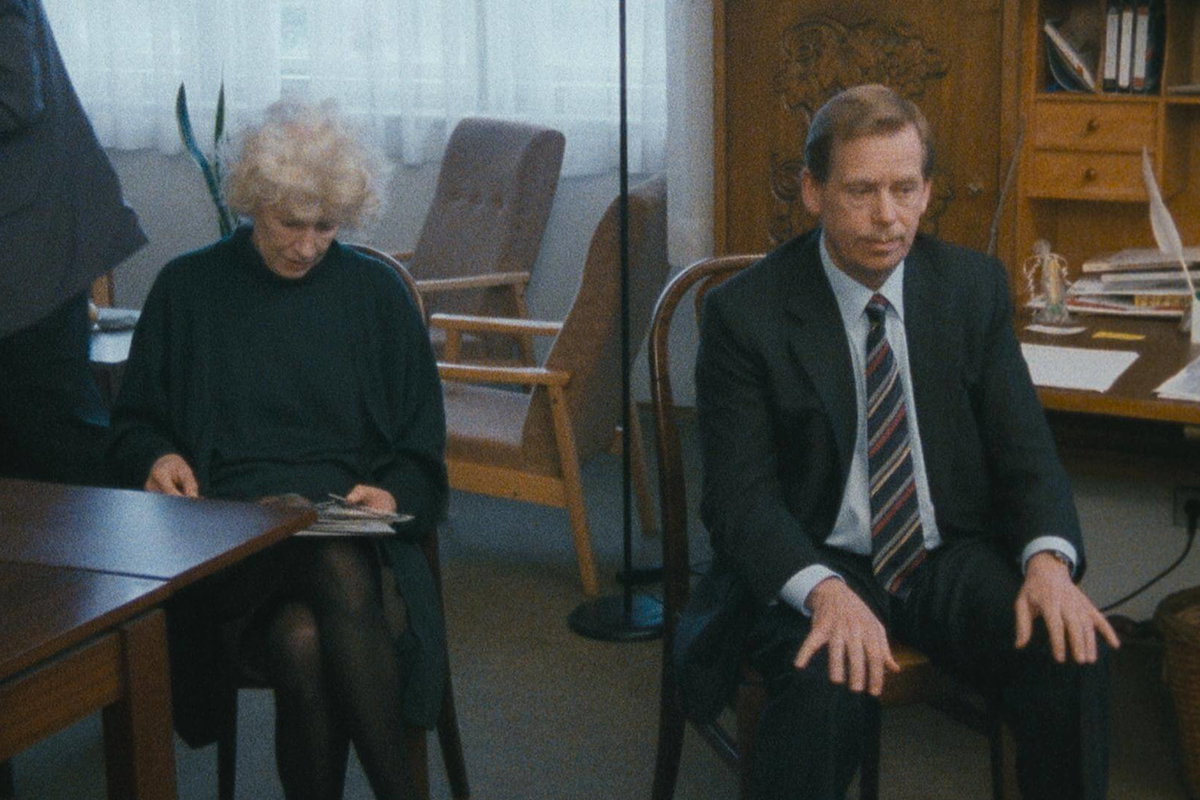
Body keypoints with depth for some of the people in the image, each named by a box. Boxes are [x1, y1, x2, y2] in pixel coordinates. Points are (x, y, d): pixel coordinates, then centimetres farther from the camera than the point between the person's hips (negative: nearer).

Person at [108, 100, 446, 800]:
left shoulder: (377, 291, 14)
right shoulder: (188, 288, 12)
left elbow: (422, 453, 16)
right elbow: (135, 422, 19)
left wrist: (395, 494, -6)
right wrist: (156, 458, -4)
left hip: (352, 529, 1)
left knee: (307, 642, -35)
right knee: (320, 606, -36)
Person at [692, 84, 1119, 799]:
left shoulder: (975, 285, 2)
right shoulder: (746, 312, -8)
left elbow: (1024, 447, 3)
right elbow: (742, 494, -12)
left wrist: (1048, 559, -18)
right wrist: (825, 592, -31)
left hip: (951, 558, 3)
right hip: (813, 565, -3)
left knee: (1074, 656, -24)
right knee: (827, 688, -35)